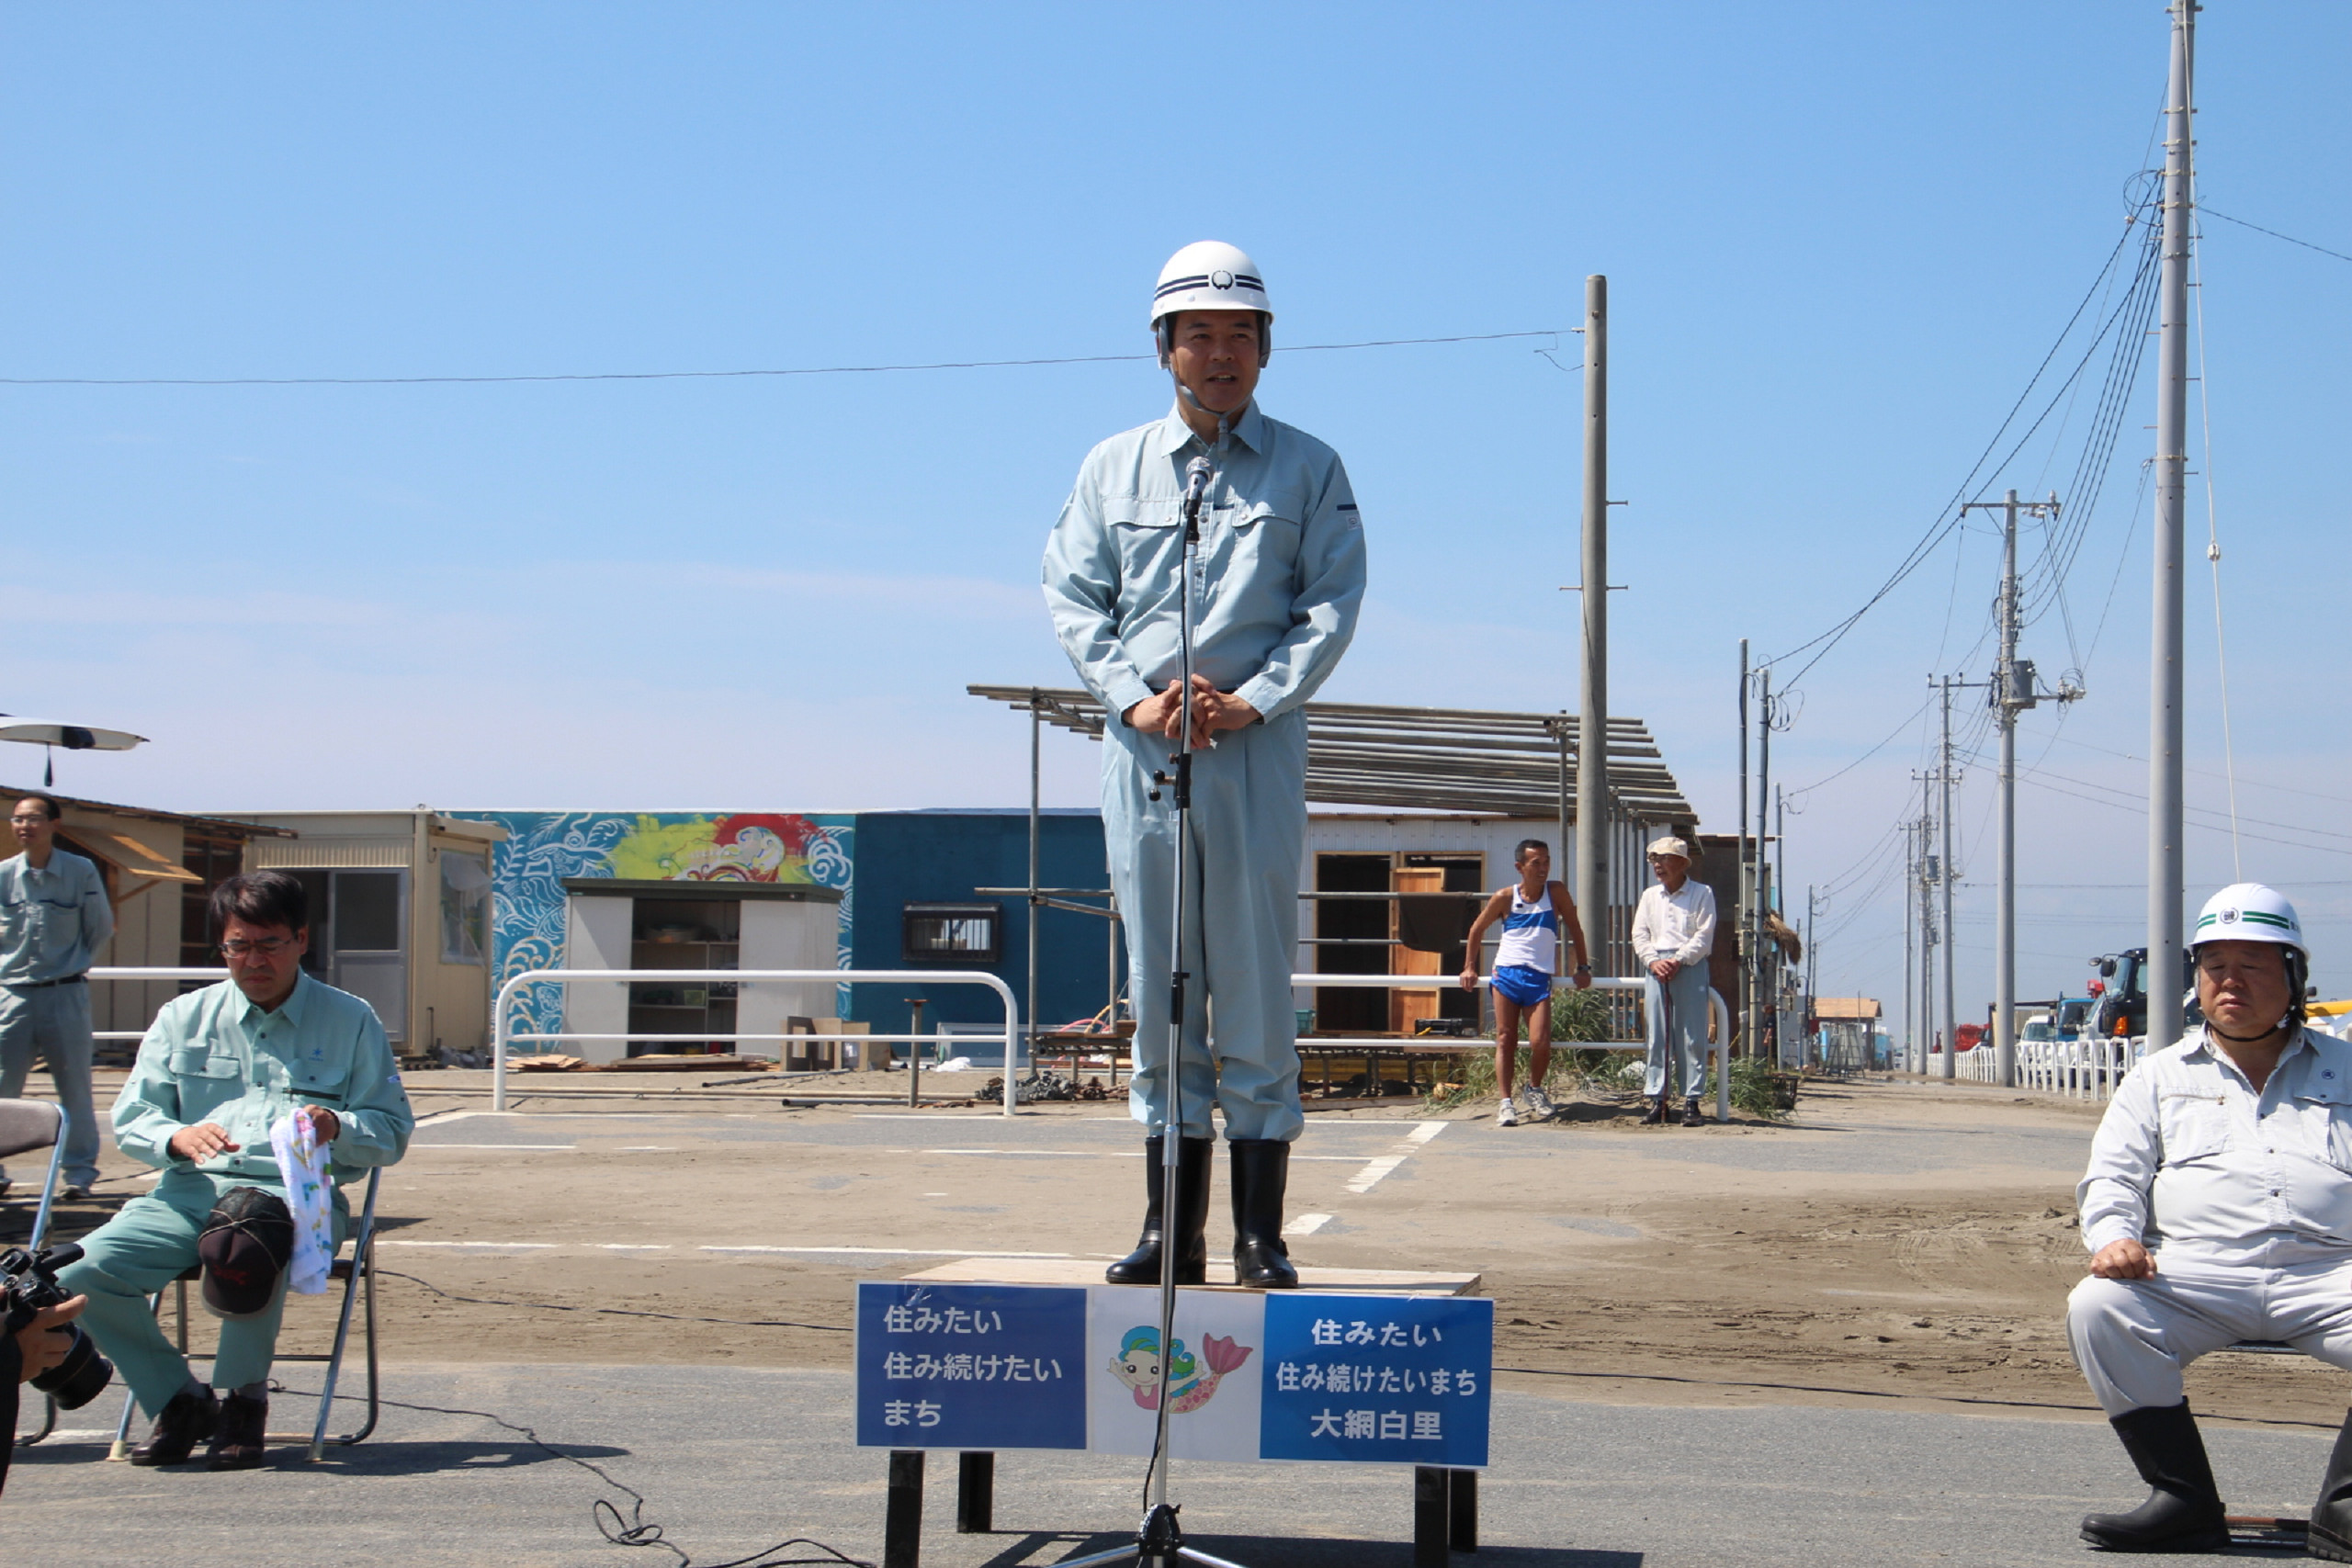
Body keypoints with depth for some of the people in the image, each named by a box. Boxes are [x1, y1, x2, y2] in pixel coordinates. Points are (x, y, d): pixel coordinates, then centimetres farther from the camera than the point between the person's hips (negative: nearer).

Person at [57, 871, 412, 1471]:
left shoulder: (350, 1021, 12)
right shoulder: (185, 1018, 18)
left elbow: (392, 1131, 7)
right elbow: (131, 1116, 11)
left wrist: (338, 1127, -16)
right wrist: (177, 1138, -13)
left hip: (297, 1193, -3)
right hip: (191, 1191, 3)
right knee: (82, 1272, -23)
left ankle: (244, 1394, -11)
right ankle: (178, 1399, -1)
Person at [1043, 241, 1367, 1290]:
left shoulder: (1308, 470, 8)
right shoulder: (1112, 467, 13)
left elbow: (1333, 601, 1)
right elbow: (1072, 595, 8)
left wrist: (1253, 701, -12)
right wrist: (1134, 698, -7)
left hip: (1257, 747, -2)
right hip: (1141, 746, 2)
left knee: (1255, 987, -3)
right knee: (1158, 987, 4)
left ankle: (1259, 1235, 2)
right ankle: (1171, 1228, 9)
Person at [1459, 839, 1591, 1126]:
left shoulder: (1556, 891, 1)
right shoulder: (1505, 897, 1)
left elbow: (1574, 928, 11)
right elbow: (1477, 929, 14)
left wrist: (1582, 967, 9)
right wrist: (1469, 967, 10)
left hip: (1539, 979, 0)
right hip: (1507, 973, 0)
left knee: (1540, 1043, -9)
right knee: (1505, 1040, -4)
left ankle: (1535, 1089, 18)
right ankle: (1505, 1102, -2)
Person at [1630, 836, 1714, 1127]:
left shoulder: (1702, 894, 4)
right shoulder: (1649, 896, 17)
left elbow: (1704, 937, -4)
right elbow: (1639, 935, 11)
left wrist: (1678, 960, -14)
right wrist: (1653, 961, -6)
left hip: (1690, 968, -4)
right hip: (1655, 968, 4)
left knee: (1692, 1036, -5)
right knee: (1657, 1036, 1)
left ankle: (1691, 1102, -4)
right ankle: (1657, 1100, 2)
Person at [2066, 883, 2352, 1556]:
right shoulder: (2160, 1076, 23)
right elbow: (2113, 1174, 15)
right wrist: (2114, 1237, -8)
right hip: (2196, 1271, 1)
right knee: (2097, 1307, -29)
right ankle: (2184, 1499, -21)